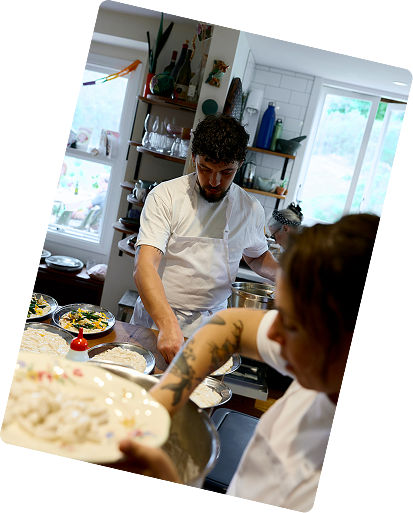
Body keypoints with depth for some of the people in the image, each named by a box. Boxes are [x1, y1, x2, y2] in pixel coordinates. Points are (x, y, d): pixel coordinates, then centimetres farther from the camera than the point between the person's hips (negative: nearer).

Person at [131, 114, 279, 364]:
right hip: (156, 318, -2)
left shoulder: (251, 209, 2)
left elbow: (257, 255, 23)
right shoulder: (166, 196, -9)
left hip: (209, 325, 2)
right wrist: (168, 324, -33)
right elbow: (145, 266, -19)